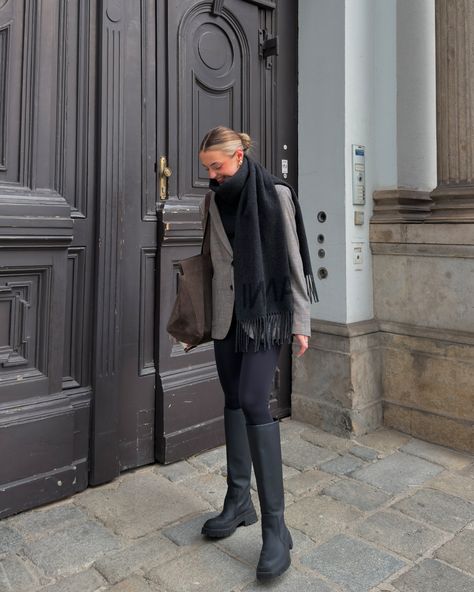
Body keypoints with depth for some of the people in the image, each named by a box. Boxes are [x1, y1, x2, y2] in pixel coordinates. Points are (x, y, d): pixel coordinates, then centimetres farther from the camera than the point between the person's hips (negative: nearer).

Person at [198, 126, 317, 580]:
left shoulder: (275, 194, -6)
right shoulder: (214, 201, 9)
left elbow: (293, 258, -6)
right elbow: (212, 260, 14)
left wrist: (301, 321, -8)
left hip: (265, 310, -6)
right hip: (226, 313, 6)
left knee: (253, 401, -15)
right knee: (233, 400, 7)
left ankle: (275, 526, -7)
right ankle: (238, 501, 20)